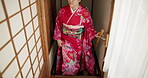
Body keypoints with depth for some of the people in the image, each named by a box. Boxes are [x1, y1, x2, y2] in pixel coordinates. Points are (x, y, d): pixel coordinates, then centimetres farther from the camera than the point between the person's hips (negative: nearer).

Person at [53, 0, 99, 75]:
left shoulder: (85, 13, -17)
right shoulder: (62, 11, -12)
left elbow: (89, 27, -5)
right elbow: (58, 25, -2)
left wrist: (94, 34, -22)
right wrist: (58, 38, -1)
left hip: (79, 42, -1)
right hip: (66, 41, 1)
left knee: (77, 58, 20)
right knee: (67, 59, 16)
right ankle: (67, 73, 45)